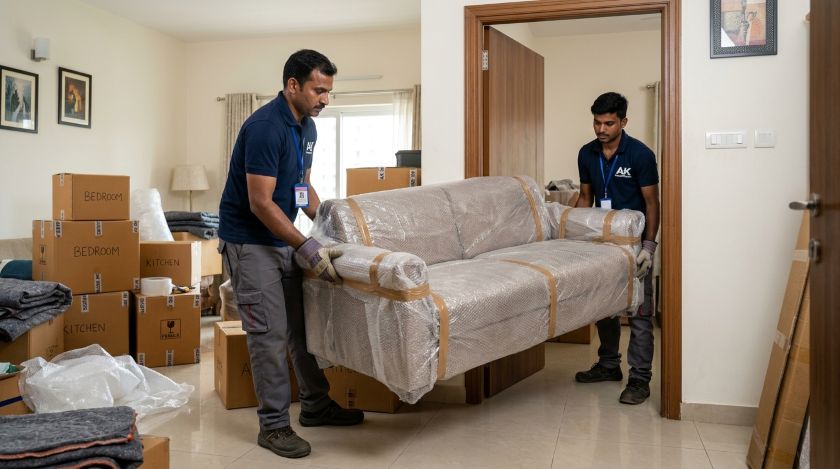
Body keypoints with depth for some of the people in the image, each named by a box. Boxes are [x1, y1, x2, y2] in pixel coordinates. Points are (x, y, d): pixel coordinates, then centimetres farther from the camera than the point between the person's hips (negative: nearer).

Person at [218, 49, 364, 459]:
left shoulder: (307, 126, 6)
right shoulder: (265, 127, -22)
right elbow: (261, 203, -24)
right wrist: (306, 247, -24)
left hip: (284, 241, 9)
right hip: (249, 242, -9)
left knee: (303, 326, 13)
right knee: (269, 334, -5)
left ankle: (316, 406, 27)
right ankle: (273, 425, 9)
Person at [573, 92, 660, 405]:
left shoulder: (640, 155, -14)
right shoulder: (587, 154, 2)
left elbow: (651, 202, -11)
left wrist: (648, 245, -19)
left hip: (633, 241, -5)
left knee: (639, 312, -3)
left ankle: (639, 379, 4)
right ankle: (609, 365, 28)